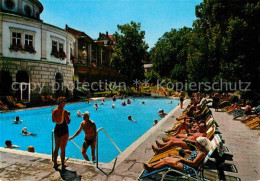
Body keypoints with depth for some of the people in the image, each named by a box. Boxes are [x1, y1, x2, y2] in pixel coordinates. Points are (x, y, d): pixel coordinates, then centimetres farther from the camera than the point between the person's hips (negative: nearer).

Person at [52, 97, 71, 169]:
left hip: (57, 130, 5)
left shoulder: (54, 111, -3)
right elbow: (68, 122, -16)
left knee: (56, 148, 19)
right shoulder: (64, 111, -19)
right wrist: (69, 115, -2)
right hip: (64, 130, -5)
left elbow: (53, 121, 10)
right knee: (63, 148, 8)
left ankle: (55, 164, 28)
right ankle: (63, 165, 20)